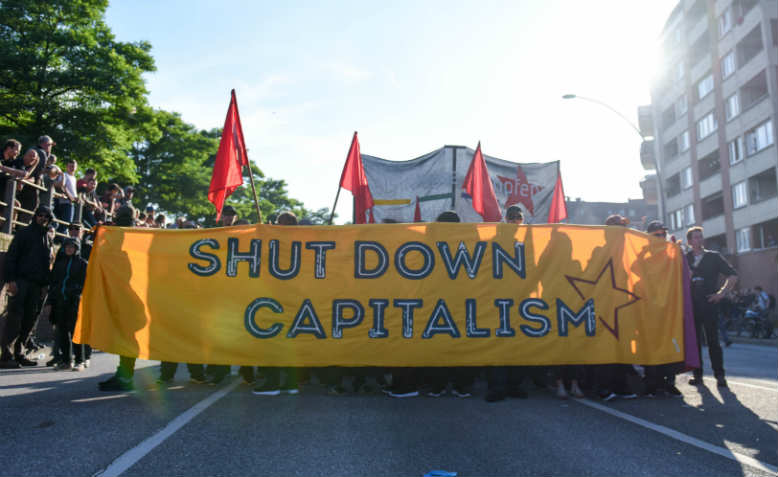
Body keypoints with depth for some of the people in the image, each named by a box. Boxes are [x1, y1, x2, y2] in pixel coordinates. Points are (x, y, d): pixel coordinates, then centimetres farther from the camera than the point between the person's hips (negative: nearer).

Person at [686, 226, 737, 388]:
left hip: (709, 304, -1)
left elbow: (732, 275, 8)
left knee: (713, 341, -2)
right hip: (691, 305, 1)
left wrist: (722, 292, -1)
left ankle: (720, 375, 6)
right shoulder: (684, 258, 9)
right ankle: (697, 374, 12)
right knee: (694, 341, 5)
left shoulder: (714, 257, 6)